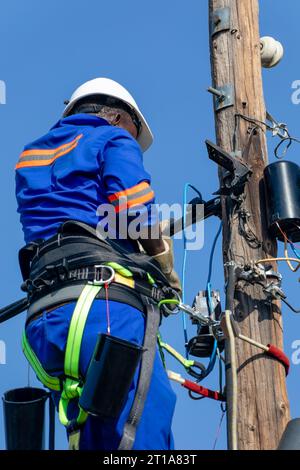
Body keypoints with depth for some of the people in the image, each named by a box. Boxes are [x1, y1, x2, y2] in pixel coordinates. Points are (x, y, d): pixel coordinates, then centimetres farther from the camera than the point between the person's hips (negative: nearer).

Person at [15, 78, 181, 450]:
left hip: (41, 321, 7)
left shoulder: (29, 155, 31)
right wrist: (166, 269, 8)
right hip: (104, 306, -7)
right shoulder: (115, 138, 11)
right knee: (146, 435, -11)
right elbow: (136, 211, -7)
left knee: (91, 438, 10)